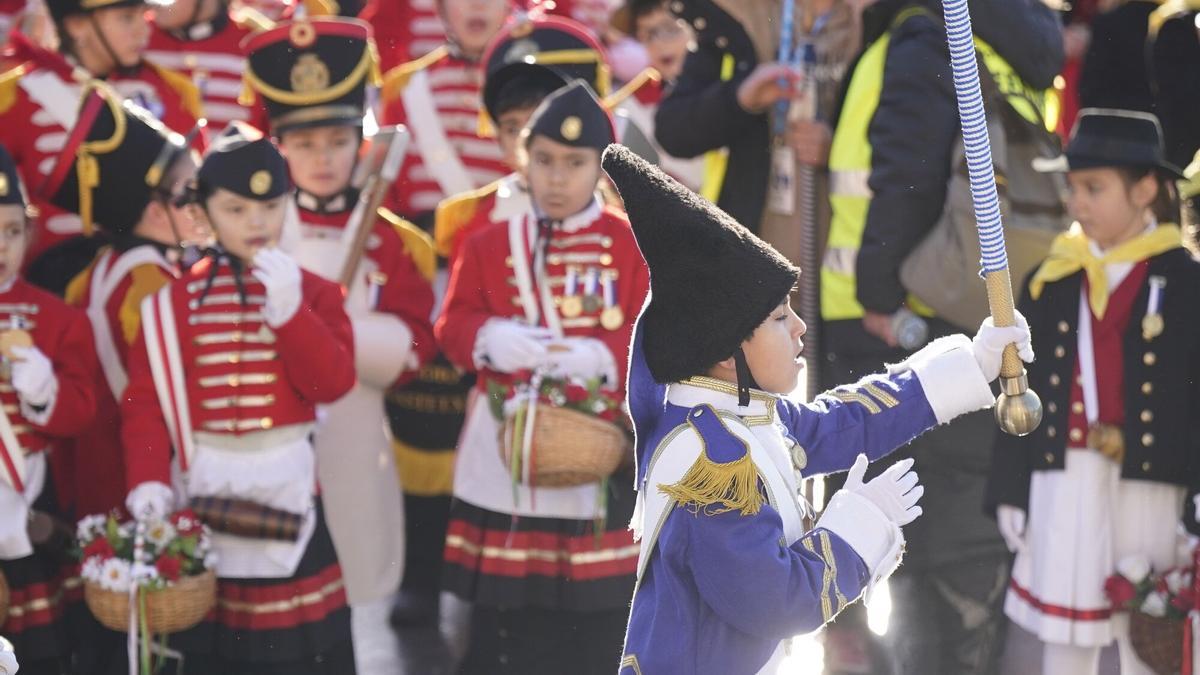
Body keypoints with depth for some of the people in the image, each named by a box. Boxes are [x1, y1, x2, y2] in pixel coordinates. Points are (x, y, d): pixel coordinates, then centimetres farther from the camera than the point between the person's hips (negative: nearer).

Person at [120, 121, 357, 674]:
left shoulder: (315, 292, 1)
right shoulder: (174, 301, -1)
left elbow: (333, 382, -13)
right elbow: (145, 400, -6)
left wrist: (289, 307, -22)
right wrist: (148, 480, -19)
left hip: (287, 493, 0)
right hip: (203, 496, 0)